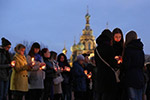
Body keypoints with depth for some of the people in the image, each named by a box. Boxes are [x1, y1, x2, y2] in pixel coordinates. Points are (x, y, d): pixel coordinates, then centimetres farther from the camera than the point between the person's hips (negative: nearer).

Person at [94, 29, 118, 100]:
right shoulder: (109, 48, -11)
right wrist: (116, 62, 10)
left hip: (99, 76, 7)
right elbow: (113, 64, -13)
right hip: (109, 76, -7)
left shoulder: (97, 49, 9)